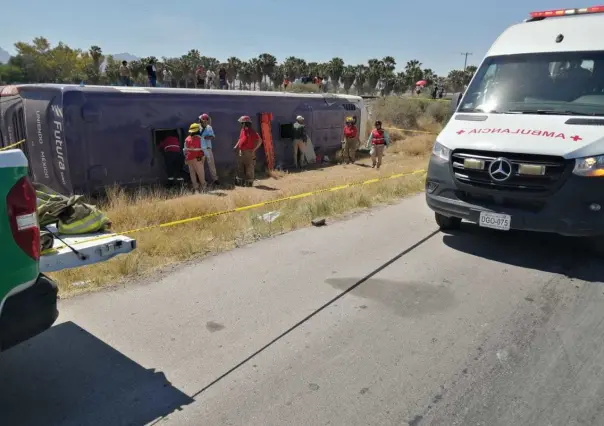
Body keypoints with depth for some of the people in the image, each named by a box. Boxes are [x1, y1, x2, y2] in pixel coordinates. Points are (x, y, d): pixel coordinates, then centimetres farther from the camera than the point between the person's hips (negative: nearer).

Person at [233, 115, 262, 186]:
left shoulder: (252, 132, -12)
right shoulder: (242, 130, 12)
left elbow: (260, 141, -13)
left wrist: (254, 149, -14)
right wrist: (236, 146, 12)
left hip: (248, 152, -8)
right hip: (241, 152, 8)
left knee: (249, 168, -1)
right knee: (240, 167, 11)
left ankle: (249, 182, 5)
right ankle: (240, 180, 18)